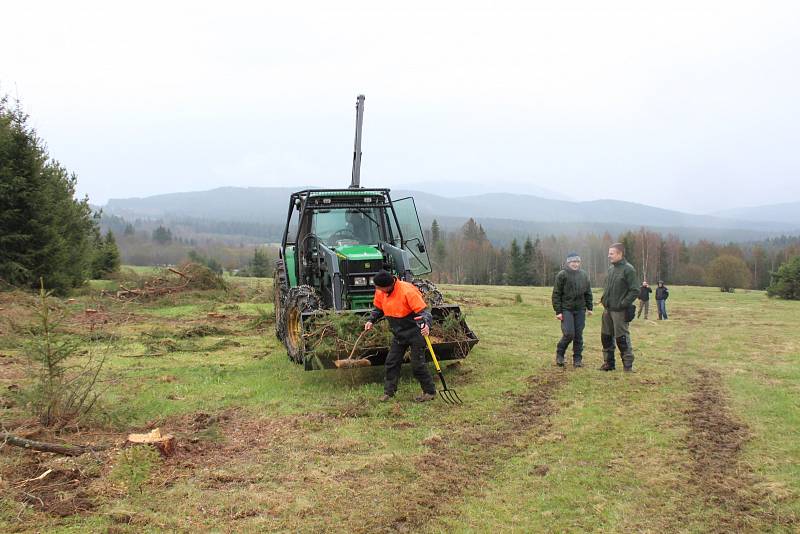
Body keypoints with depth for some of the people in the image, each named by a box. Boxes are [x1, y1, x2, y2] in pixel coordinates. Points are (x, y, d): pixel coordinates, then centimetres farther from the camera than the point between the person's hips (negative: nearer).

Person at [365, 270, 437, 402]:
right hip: (399, 334, 7)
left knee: (417, 364, -4)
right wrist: (371, 320, 0)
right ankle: (389, 391, 18)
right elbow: (378, 308, 16)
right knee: (391, 362, 7)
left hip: (415, 333, -7)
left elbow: (423, 311, -27)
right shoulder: (380, 292, -5)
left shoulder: (408, 291, -26)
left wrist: (426, 325, -44)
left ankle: (430, 392, 10)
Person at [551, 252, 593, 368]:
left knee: (578, 335, 4)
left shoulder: (584, 275, 9)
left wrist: (589, 307, 11)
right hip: (566, 309, -4)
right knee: (569, 334, -12)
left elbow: (588, 292, 17)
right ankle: (559, 354, 11)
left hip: (580, 310, 4)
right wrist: (558, 311, -10)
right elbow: (556, 294, -5)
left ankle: (577, 359, 13)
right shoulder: (562, 275, -5)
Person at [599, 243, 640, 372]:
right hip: (608, 309, 8)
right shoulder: (611, 268, 12)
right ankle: (609, 363, 23)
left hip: (620, 311, -8)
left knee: (622, 338, -3)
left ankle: (628, 365, 7)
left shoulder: (628, 269, -11)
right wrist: (604, 298, 10)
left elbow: (635, 290, -15)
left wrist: (623, 304, -18)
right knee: (606, 336, 12)